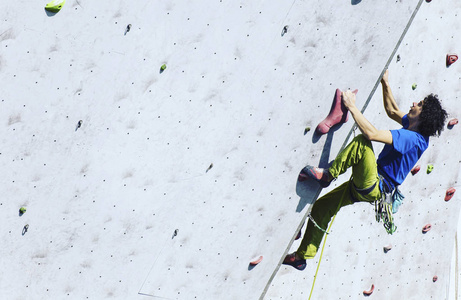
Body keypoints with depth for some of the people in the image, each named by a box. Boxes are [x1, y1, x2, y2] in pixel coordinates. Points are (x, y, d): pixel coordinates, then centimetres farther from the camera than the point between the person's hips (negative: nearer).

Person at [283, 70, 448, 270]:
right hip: (368, 186, 10)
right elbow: (392, 111, 24)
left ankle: (327, 175, -19)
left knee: (362, 142, -31)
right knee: (322, 206, 14)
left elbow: (371, 134, -34)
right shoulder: (412, 129, 5)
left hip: (374, 187, -10)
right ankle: (303, 256, 22)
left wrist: (351, 106, -28)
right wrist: (385, 82, 17)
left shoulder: (412, 139, -24)